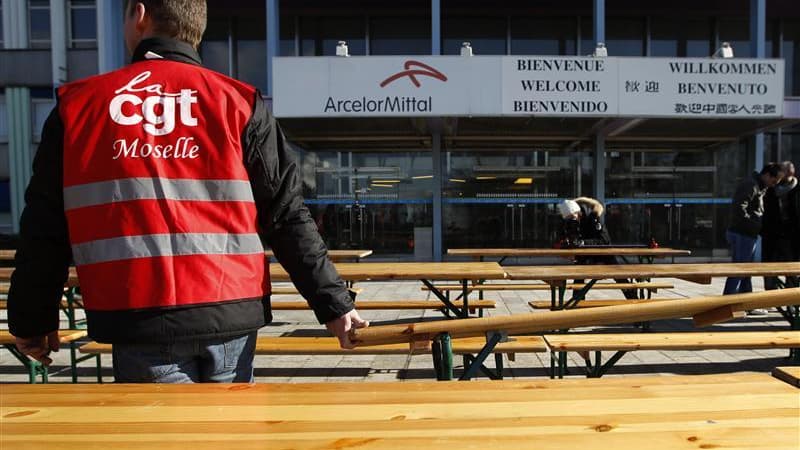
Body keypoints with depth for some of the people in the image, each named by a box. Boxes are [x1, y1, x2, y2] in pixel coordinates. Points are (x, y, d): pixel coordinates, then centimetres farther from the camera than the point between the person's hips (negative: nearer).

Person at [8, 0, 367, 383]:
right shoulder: (239, 102, 1)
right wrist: (334, 305, 1)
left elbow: (43, 229, 8)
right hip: (230, 316, 1)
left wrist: (31, 319, 21)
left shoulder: (77, 104, 5)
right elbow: (286, 216, -4)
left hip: (138, 323, 0)